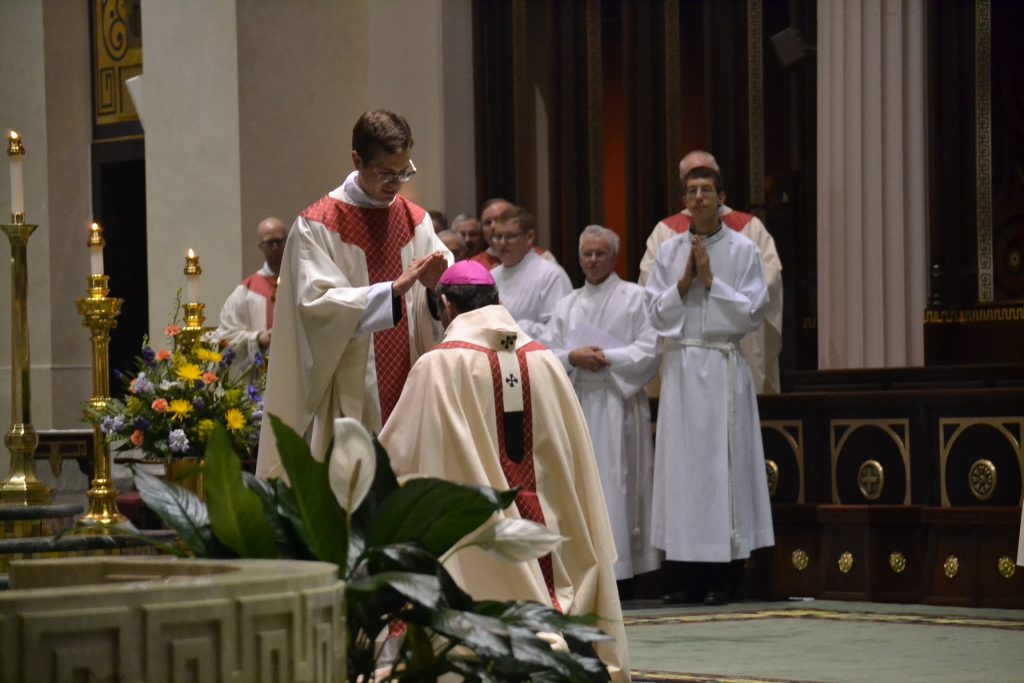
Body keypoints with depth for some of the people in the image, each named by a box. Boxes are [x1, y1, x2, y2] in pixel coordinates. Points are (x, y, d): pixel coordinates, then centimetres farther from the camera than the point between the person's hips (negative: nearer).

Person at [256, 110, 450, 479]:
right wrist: (395, 288, -23)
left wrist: (435, 285, -16)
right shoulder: (317, 226, -4)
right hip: (350, 402, -4)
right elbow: (317, 304, -16)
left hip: (410, 395, 4)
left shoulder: (417, 221, 11)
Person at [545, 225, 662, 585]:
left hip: (617, 403, -4)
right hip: (575, 403, 4)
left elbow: (649, 349, -4)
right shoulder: (567, 305, 17)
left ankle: (620, 564, -9)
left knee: (615, 485, -8)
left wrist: (607, 358, -12)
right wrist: (573, 357, -10)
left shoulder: (635, 298, 5)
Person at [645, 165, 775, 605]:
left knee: (722, 463, -5)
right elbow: (655, 313, 6)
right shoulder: (668, 252, 10)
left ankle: (726, 578, -1)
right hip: (680, 366, 3)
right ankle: (695, 576, 8)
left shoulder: (743, 251, 1)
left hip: (723, 368, -3)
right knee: (683, 462, 2)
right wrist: (684, 282, -7)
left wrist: (710, 281, -10)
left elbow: (753, 311, -5)